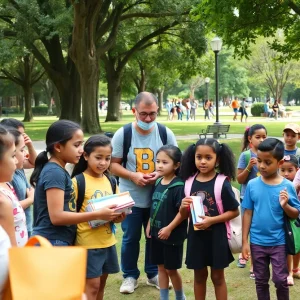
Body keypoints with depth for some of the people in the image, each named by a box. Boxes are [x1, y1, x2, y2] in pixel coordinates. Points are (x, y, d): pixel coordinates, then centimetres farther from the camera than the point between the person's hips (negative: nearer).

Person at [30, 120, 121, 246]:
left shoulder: (57, 170, 13)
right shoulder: (55, 172, -16)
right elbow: (56, 216, -22)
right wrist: (98, 215, -20)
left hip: (60, 243, 10)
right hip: (52, 244, -10)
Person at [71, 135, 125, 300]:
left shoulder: (111, 181, 8)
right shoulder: (78, 182, -11)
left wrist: (119, 216, -9)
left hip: (108, 241, 6)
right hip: (88, 243, -6)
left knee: (101, 283, 15)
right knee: (91, 285, -3)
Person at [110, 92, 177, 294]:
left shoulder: (166, 134, -4)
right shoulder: (122, 134, -8)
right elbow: (114, 164, -5)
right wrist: (133, 175, -21)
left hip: (158, 197, 2)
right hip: (130, 198, -1)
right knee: (130, 238, 9)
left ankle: (154, 273, 31)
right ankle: (130, 276, 26)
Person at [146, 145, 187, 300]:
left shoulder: (179, 186, -18)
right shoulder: (158, 183, 4)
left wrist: (169, 228, -20)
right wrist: (149, 225, 11)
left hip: (172, 235, -7)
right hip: (156, 233, 7)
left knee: (171, 269, 6)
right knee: (161, 267, 15)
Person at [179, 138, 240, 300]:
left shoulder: (222, 183, -13)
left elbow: (234, 211, -10)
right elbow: (184, 215, 7)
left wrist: (212, 220, -20)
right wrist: (183, 207, -16)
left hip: (216, 237, -3)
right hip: (196, 236, 3)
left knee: (217, 277, 11)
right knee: (199, 275, 17)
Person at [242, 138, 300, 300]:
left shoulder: (287, 186, -11)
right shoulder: (252, 184, -8)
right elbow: (247, 213, -1)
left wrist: (285, 206, -24)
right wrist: (245, 241, -1)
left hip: (278, 242, -1)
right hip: (257, 242, 2)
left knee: (281, 280, 6)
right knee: (261, 281, 15)